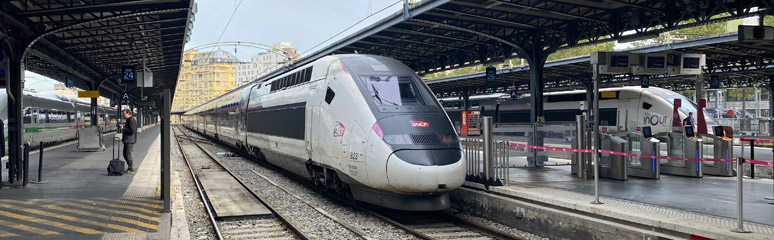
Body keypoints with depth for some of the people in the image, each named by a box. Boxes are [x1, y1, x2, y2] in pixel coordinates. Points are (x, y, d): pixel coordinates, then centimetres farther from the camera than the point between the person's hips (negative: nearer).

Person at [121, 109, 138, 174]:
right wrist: (123, 127, 11)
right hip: (127, 140, 11)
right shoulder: (128, 120, 18)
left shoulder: (132, 120, -16)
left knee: (128, 154, -7)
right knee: (125, 154, 15)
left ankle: (131, 169, -1)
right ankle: (130, 168, 23)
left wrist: (123, 128, -16)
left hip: (130, 141, -11)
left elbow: (132, 130, -23)